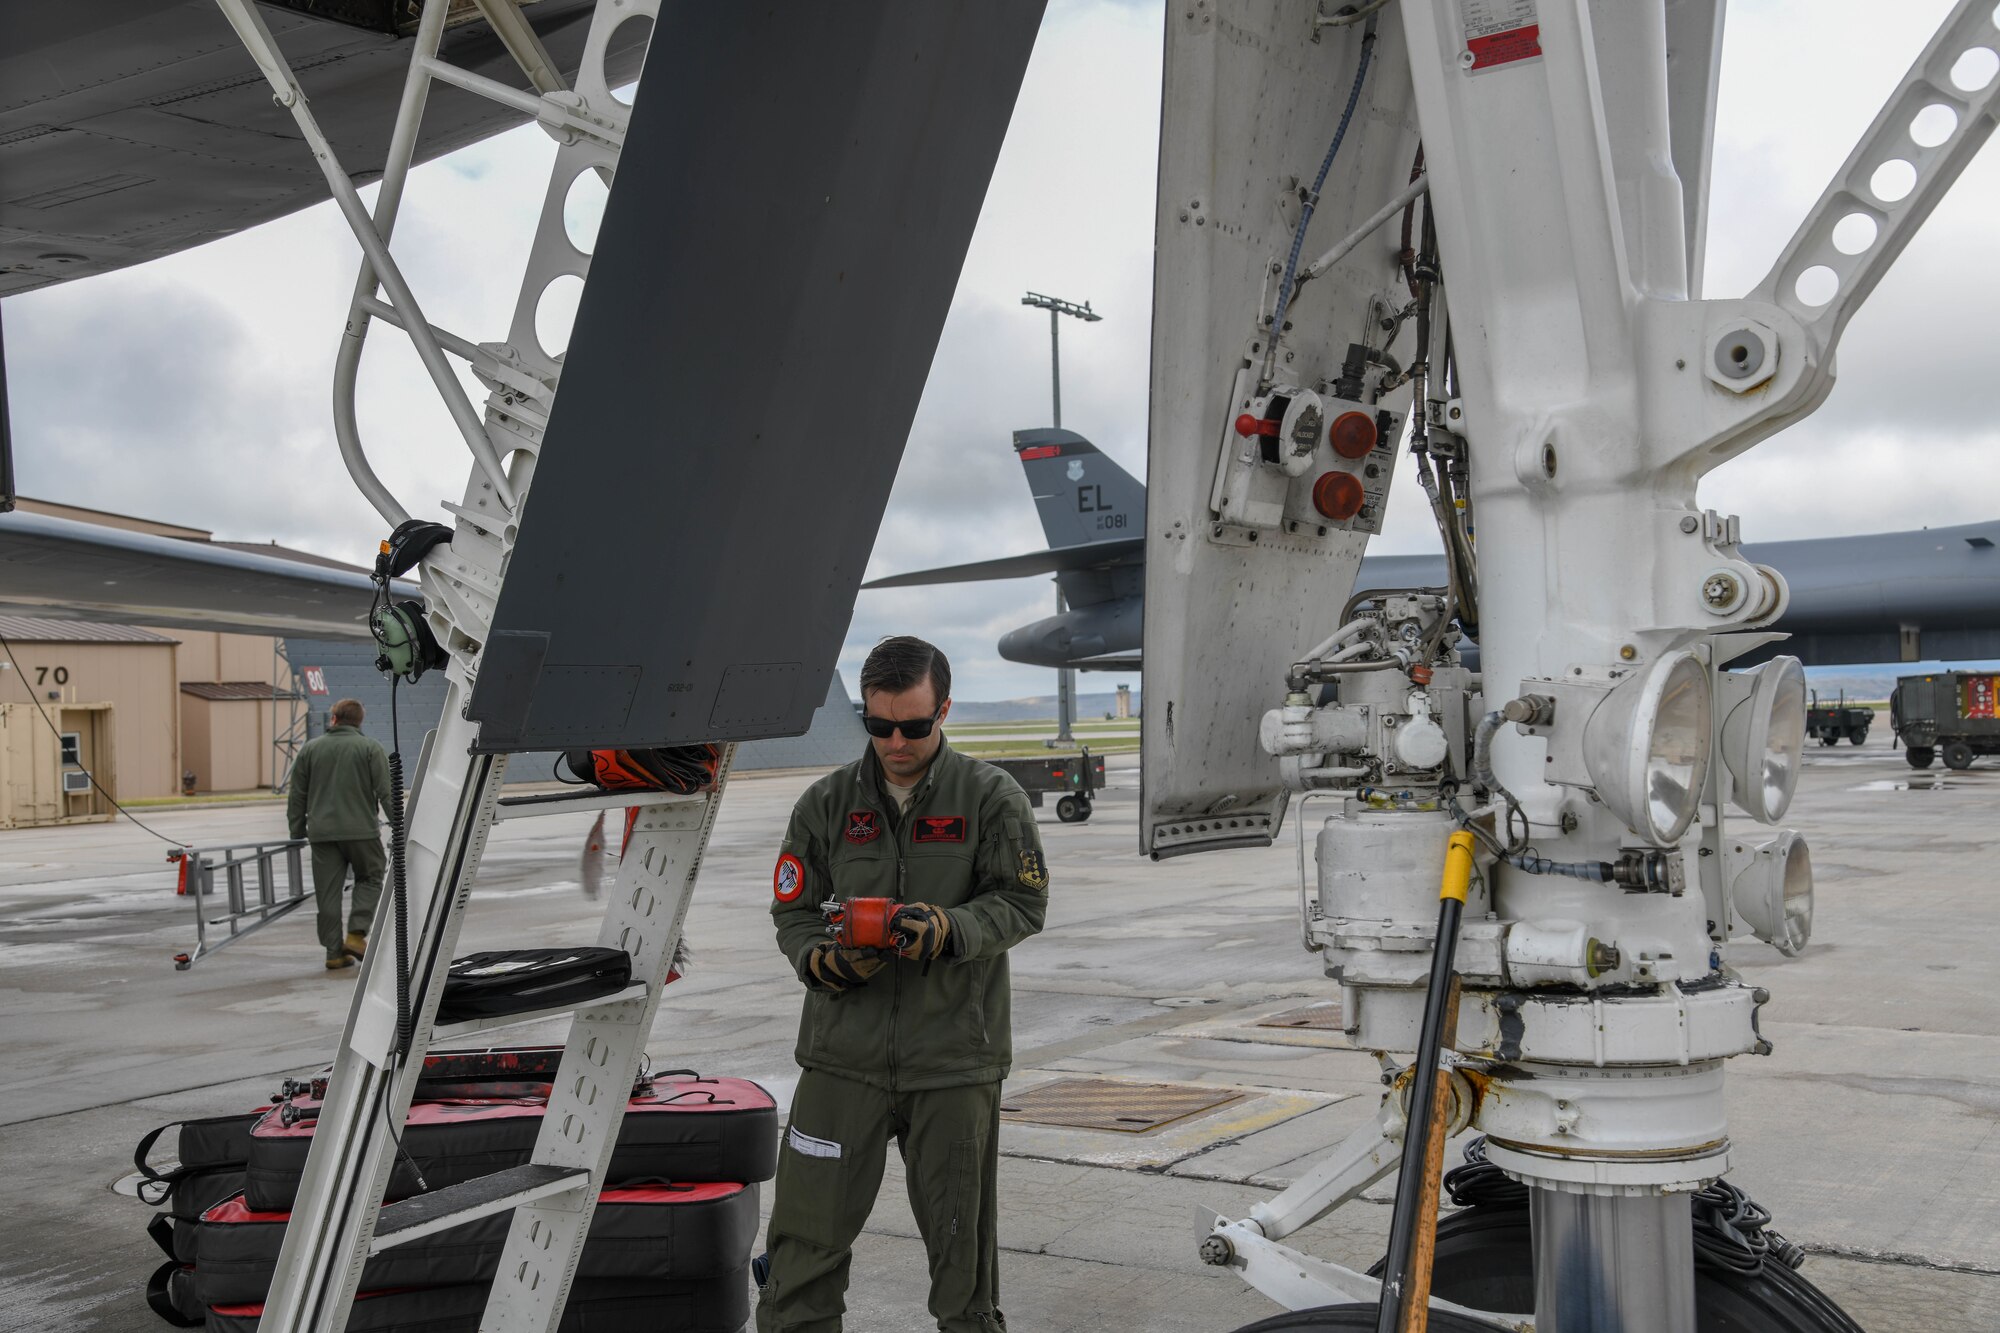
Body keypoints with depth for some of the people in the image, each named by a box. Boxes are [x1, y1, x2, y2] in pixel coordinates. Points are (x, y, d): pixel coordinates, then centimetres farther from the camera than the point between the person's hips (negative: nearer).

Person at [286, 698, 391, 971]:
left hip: (322, 833, 2)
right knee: (370, 879, 15)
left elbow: (296, 797, 11)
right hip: (361, 830, -2)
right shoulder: (371, 748, 1)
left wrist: (297, 831, 17)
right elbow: (386, 792, -6)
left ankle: (334, 952, 5)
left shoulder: (310, 749, 10)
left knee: (328, 892, 5)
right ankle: (356, 934, 0)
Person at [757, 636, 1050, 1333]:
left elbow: (1023, 901, -2)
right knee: (807, 1230, 2)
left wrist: (947, 929, -19)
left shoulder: (990, 796, -1)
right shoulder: (827, 802, 4)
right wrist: (827, 960, -12)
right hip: (843, 1054, 1)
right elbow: (794, 909, 9)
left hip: (954, 1058, -1)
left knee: (960, 1236, 9)